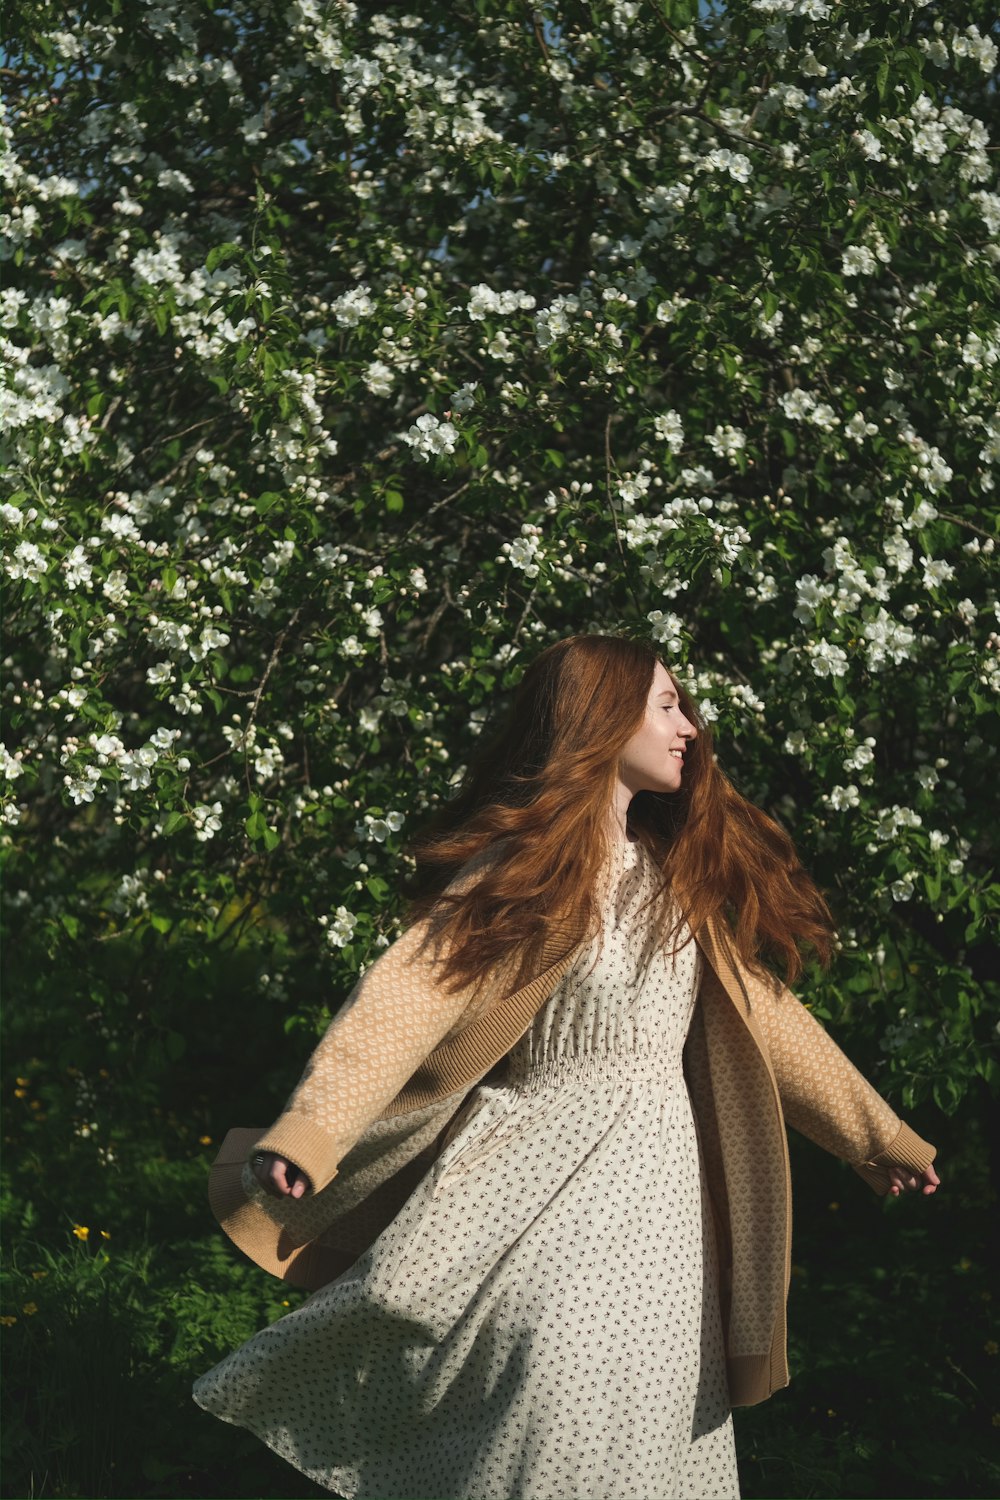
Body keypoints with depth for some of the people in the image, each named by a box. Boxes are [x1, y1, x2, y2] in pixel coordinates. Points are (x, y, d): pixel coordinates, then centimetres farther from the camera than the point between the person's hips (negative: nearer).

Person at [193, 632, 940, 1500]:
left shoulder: (677, 876, 11)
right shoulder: (523, 870, -8)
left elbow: (756, 1009, 19)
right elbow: (404, 1001, -19)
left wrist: (874, 1133, 23)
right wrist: (304, 1137, -33)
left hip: (658, 1204, 6)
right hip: (546, 1199, -6)